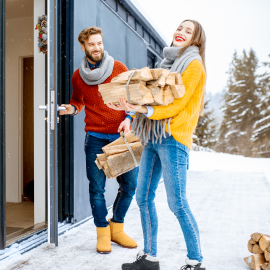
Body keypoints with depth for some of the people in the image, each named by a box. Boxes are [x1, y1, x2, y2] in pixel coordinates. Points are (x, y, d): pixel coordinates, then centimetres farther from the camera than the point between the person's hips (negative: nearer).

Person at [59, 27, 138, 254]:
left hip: (122, 135, 0)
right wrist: (72, 108, -1)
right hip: (95, 138, 0)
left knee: (129, 185, 2)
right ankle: (103, 233, 19)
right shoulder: (78, 76, 7)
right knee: (97, 188, 1)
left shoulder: (119, 68, 3)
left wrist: (128, 118, -10)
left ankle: (117, 228, 24)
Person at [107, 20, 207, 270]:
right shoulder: (169, 63, 24)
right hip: (153, 138, 8)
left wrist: (144, 109, -23)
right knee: (143, 198, 7)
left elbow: (177, 104, -11)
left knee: (177, 203, -7)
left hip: (173, 138, -8)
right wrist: (131, 107, 3)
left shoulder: (194, 64, 1)